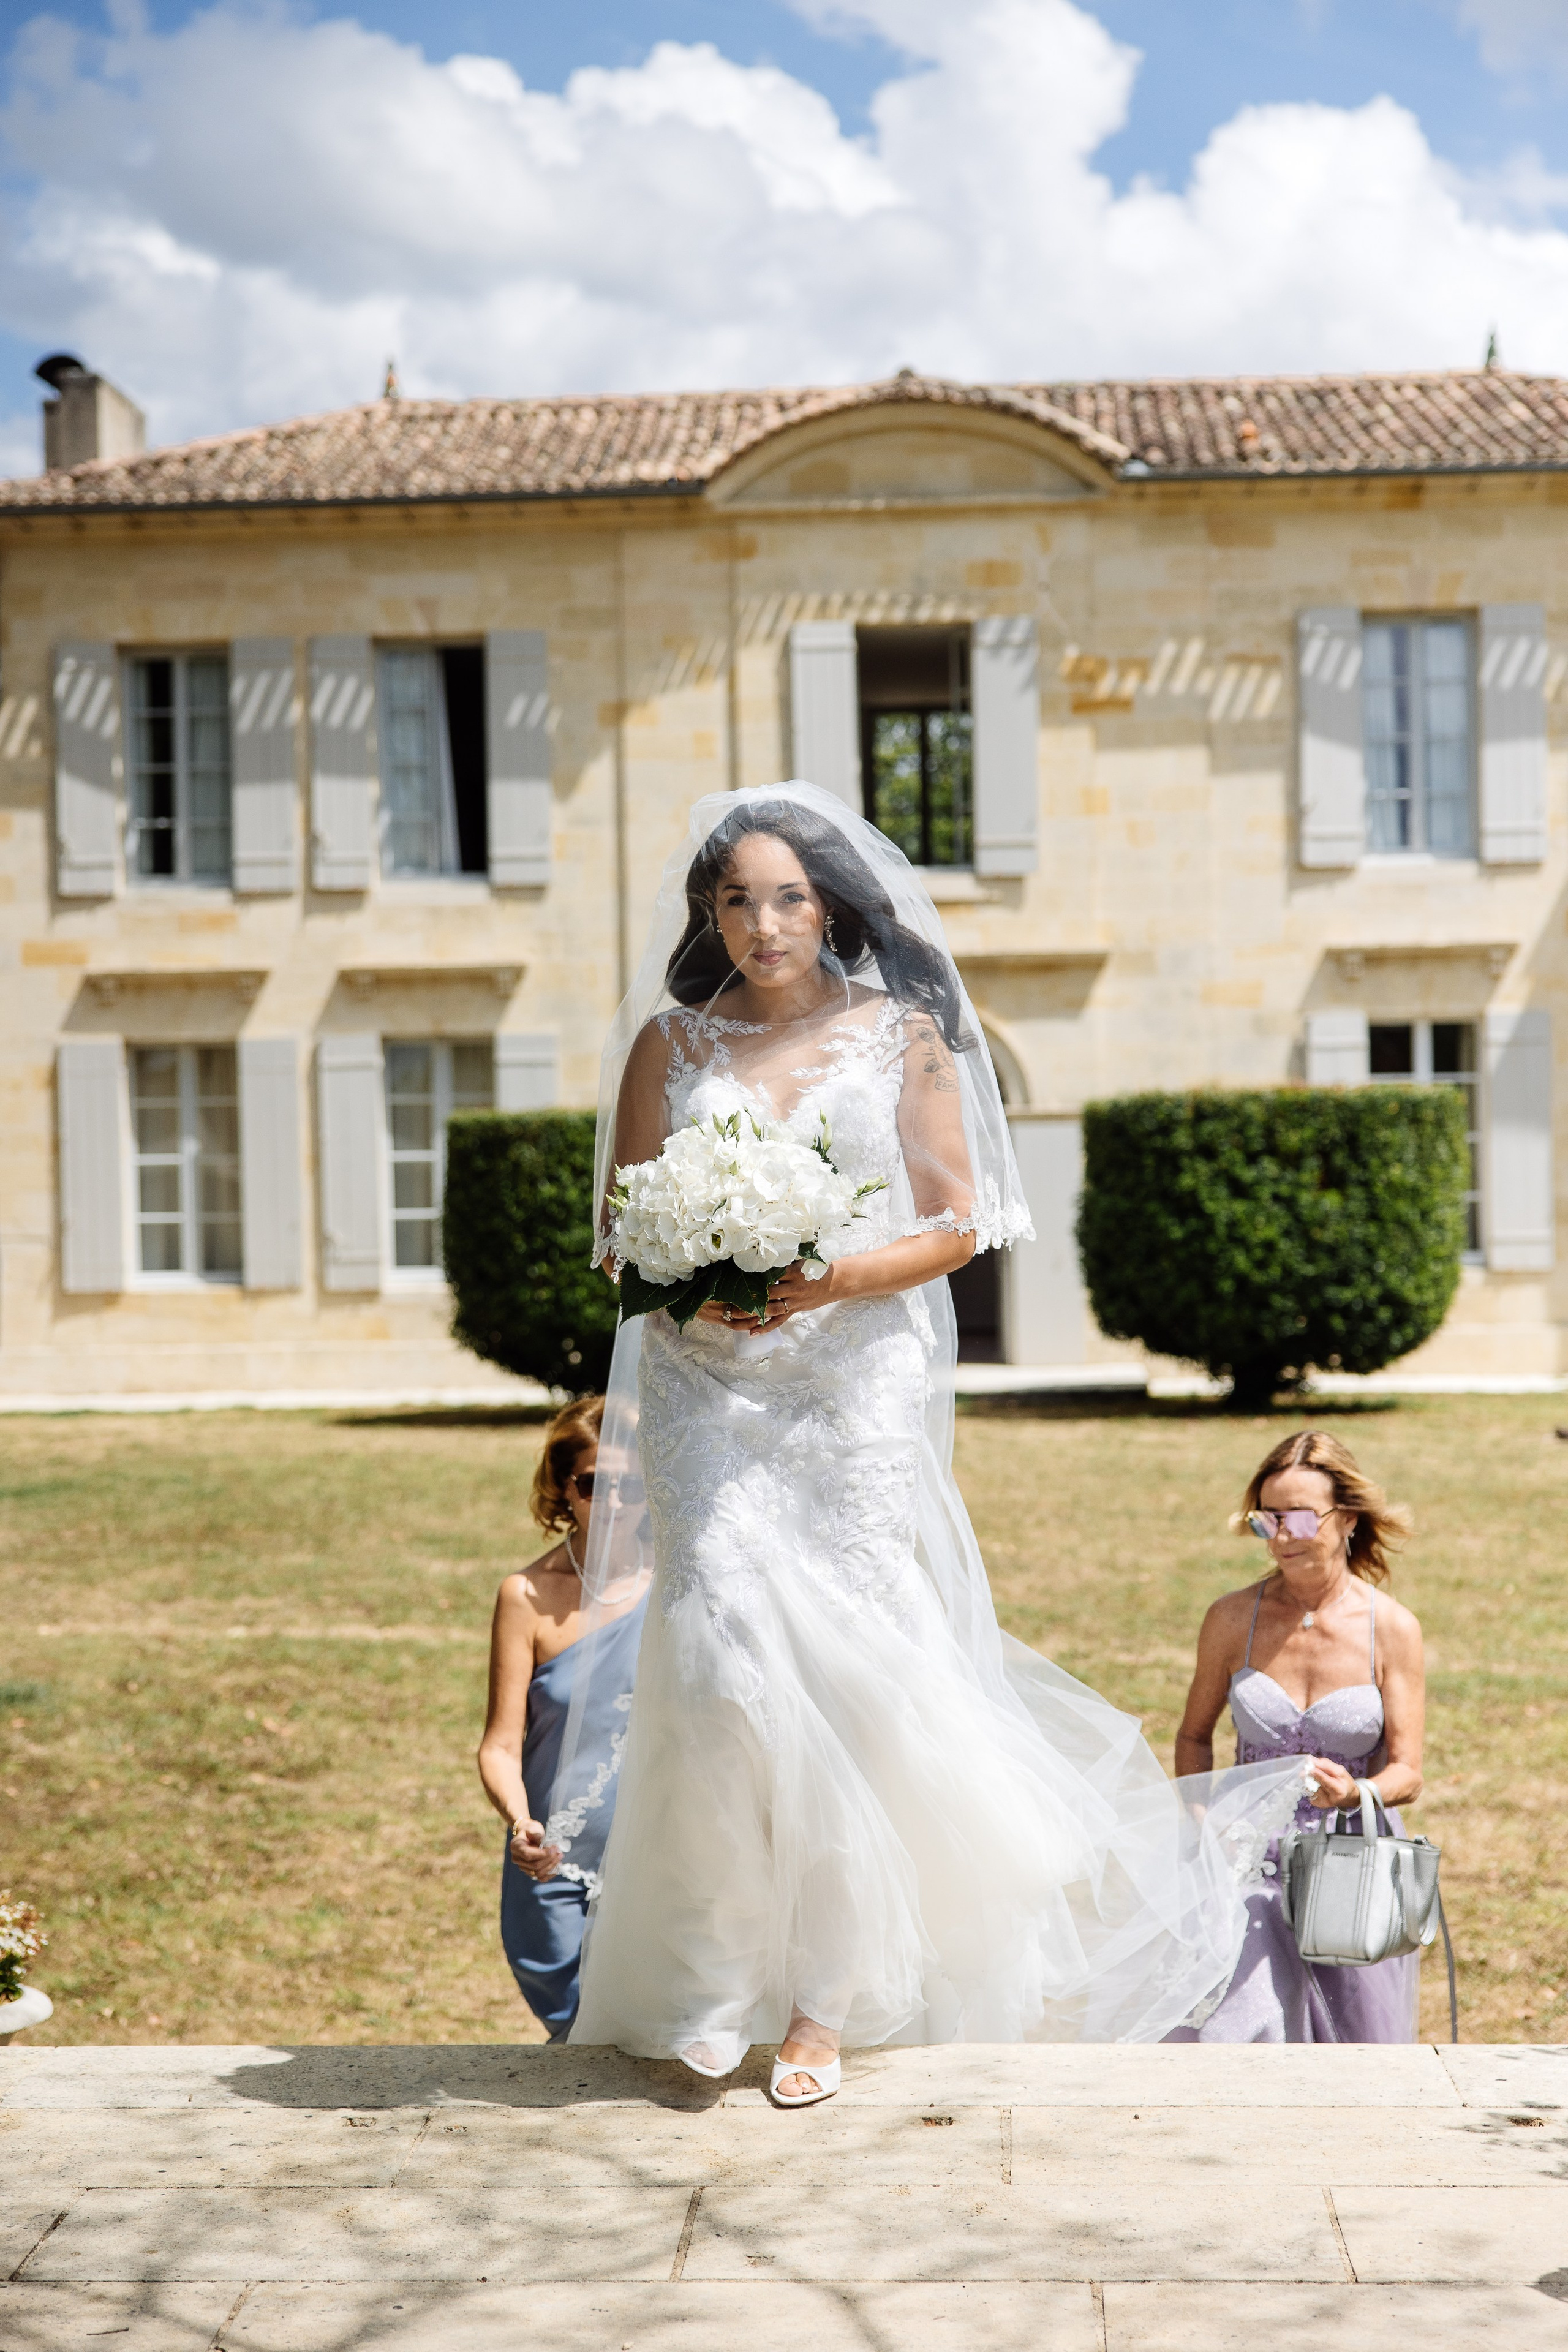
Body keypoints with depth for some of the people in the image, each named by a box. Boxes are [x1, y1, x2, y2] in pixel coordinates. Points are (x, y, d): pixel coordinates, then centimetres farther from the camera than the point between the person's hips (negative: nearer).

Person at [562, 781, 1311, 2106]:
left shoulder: (903, 1037, 5)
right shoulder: (671, 1043, 9)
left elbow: (955, 1226, 2)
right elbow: (624, 1228, 10)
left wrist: (832, 1280, -14)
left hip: (859, 1388, -1)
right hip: (711, 1392, 1)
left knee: (844, 1672, -5)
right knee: (732, 1653, -12)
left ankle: (824, 1999, 6)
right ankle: (716, 1980, 1)